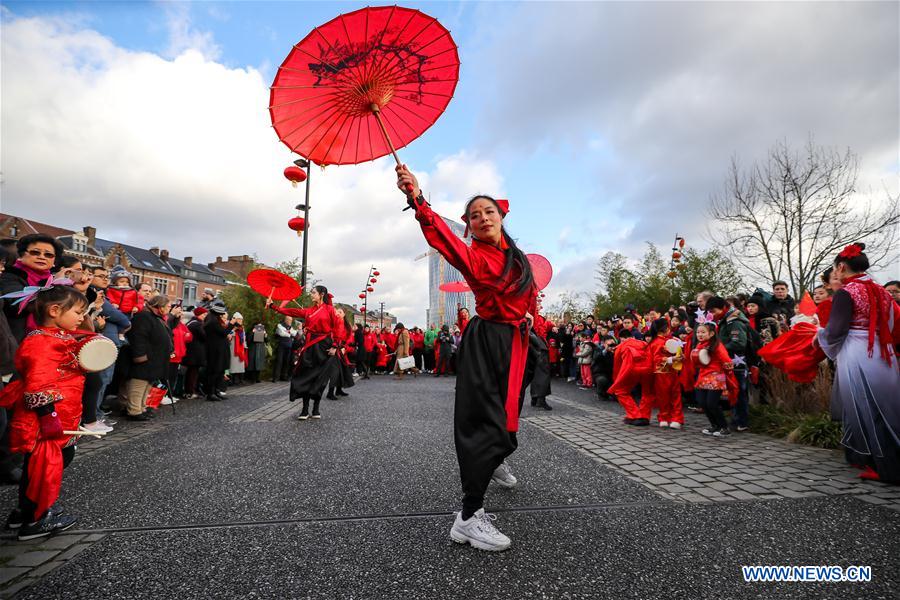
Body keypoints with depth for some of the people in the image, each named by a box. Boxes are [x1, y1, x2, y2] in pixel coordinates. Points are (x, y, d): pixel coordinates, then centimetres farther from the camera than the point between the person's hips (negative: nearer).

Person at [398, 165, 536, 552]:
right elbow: (441, 237, -33)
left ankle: (495, 462, 53)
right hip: (485, 342, -7)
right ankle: (468, 518, -9)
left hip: (516, 342, 7)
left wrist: (529, 316, 11)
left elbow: (529, 290, 26)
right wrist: (417, 199, -47)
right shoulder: (473, 256, -12)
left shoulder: (515, 255, 9)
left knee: (509, 411, 22)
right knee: (487, 421, -15)